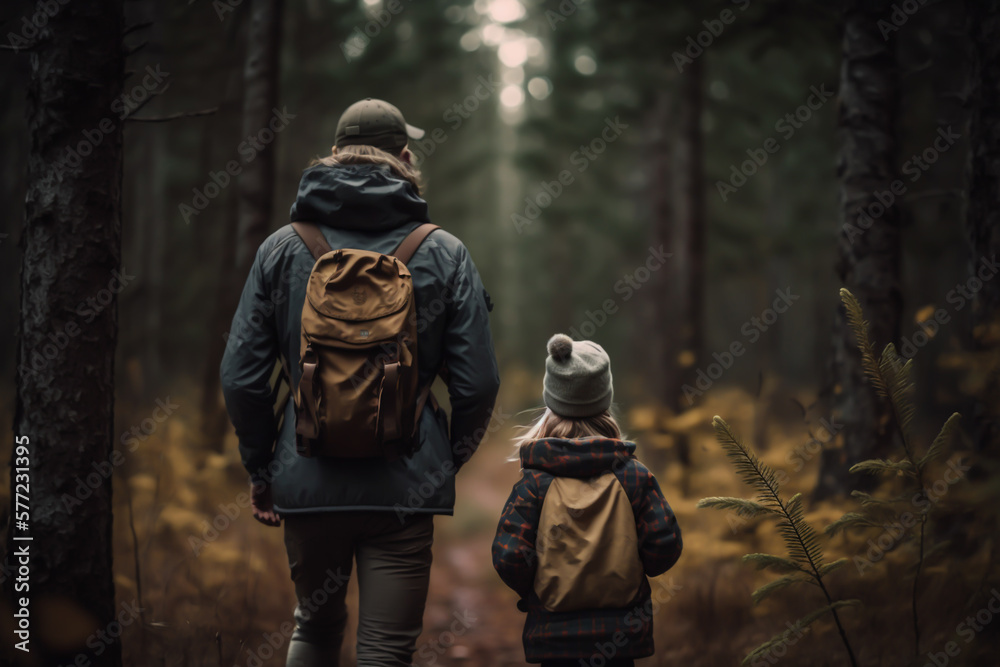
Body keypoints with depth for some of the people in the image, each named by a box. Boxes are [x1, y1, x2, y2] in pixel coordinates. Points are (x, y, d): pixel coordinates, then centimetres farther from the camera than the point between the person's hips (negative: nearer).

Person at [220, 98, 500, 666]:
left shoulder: (283, 247, 1)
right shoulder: (444, 254, -2)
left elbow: (242, 378, 0)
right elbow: (478, 384, -5)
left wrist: (261, 469, 12)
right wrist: (448, 461, 12)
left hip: (307, 484, 2)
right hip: (406, 487, -2)